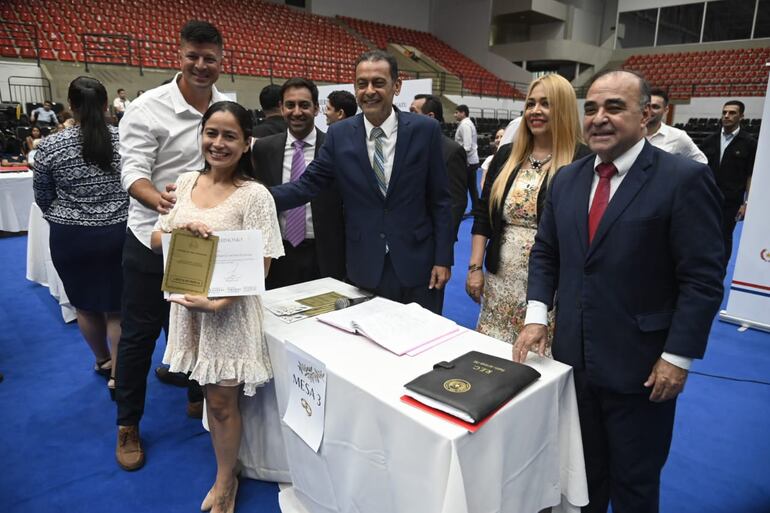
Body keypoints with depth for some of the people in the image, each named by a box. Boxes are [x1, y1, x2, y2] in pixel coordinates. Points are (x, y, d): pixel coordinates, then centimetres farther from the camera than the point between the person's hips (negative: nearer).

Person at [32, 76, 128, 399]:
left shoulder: (51, 146, -7)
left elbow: (42, 197, 5)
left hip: (71, 237, 0)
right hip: (121, 233, 0)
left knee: (85, 304, 18)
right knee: (118, 305, 9)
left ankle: (103, 360, 37)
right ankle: (118, 374, 16)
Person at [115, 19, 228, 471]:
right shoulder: (148, 108, -12)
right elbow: (133, 172, -18)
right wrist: (157, 198, -38)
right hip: (153, 239, -4)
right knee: (140, 334, 8)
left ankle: (200, 399, 40)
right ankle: (128, 425, 27)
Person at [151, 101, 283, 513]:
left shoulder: (255, 195, -14)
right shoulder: (185, 182, 3)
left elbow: (261, 265, -15)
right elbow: (156, 240, 8)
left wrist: (217, 302, -24)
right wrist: (183, 228, -13)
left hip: (229, 309, -5)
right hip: (188, 303, 5)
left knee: (222, 401, 8)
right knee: (211, 397, 17)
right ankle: (226, 472, 40)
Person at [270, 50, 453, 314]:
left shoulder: (425, 130, -6)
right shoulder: (339, 134, -2)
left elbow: (439, 200, -3)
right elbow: (308, 184, -2)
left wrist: (443, 259, -4)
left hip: (416, 262, -1)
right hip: (364, 264, 1)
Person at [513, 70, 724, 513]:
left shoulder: (684, 179, -12)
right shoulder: (567, 179, 5)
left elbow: (703, 279, -12)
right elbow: (545, 253, 10)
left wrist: (678, 357, -14)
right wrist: (537, 317, -1)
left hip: (640, 366, -4)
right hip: (573, 357, 5)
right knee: (581, 474, 21)